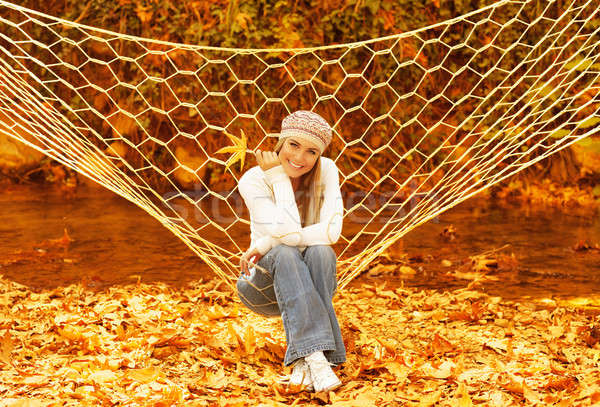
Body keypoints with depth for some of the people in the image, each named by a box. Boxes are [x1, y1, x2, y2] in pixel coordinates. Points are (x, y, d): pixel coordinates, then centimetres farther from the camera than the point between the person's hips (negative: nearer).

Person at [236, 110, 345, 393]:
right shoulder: (254, 180, -16)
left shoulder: (326, 171, -10)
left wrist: (266, 244, -25)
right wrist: (278, 174, -24)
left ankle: (304, 361, -37)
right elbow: (287, 231, -29)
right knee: (284, 254, -35)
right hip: (265, 284, -2)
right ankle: (315, 354, -47)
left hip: (312, 282, 2)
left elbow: (332, 231, -24)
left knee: (320, 251, -32)